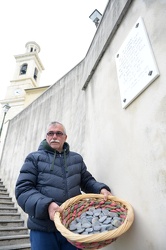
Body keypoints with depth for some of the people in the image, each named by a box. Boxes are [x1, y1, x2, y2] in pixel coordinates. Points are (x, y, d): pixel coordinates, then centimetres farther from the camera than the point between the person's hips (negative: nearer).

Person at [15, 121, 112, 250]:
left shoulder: (77, 159, 10)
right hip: (43, 228, -3)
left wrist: (101, 189, -7)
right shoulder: (34, 158, 0)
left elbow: (87, 181, 14)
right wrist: (46, 205, -24)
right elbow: (23, 189, -8)